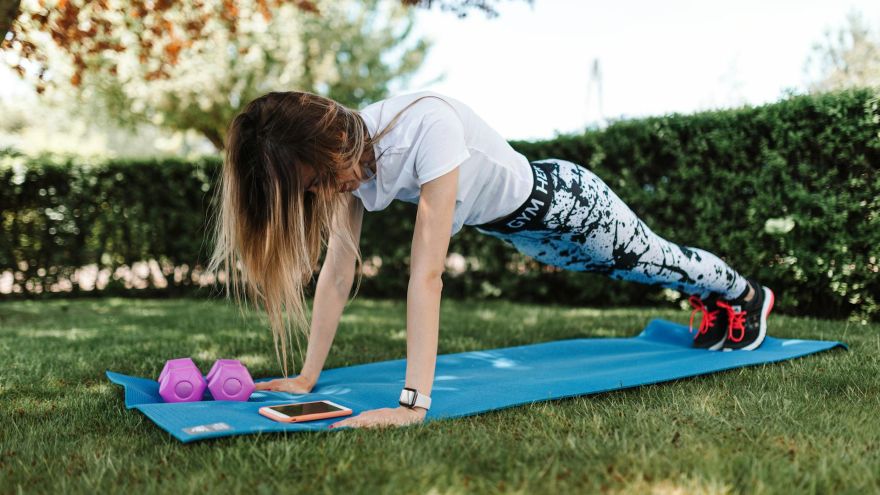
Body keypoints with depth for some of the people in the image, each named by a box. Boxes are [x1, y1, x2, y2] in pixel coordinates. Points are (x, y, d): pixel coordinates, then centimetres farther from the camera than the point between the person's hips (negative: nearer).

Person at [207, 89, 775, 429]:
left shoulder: (426, 125, -43)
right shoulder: (345, 155, -20)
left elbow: (427, 273, -47)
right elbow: (338, 272, -17)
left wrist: (413, 403, -48)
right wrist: (307, 377, -18)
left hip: (559, 198, -6)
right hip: (508, 226, 6)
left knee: (654, 262, 20)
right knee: (630, 271, 30)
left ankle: (748, 295, 54)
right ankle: (716, 301, 62)